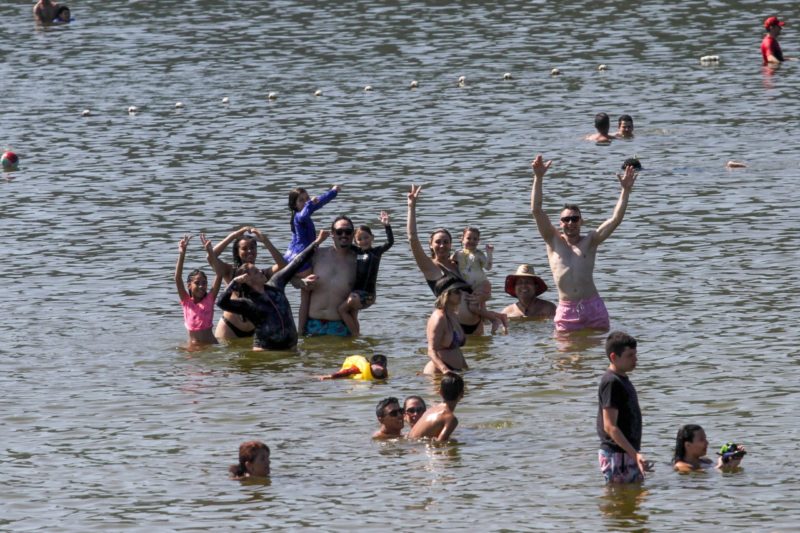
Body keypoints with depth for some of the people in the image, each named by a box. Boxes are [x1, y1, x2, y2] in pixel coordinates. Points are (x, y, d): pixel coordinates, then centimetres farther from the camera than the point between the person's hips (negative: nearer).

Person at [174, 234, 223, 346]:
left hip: (210, 344, 0)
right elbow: (178, 278, -8)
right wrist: (182, 254, -18)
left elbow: (219, 274, -4)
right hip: (193, 345, 0)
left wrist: (210, 252, -12)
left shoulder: (209, 299, 3)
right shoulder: (186, 301, 2)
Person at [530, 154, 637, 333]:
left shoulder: (589, 242, 10)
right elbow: (536, 210, 2)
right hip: (566, 310, 0)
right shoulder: (554, 241, 9)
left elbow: (615, 219, 4)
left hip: (593, 306, 0)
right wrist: (538, 179, -5)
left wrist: (625, 191, -5)